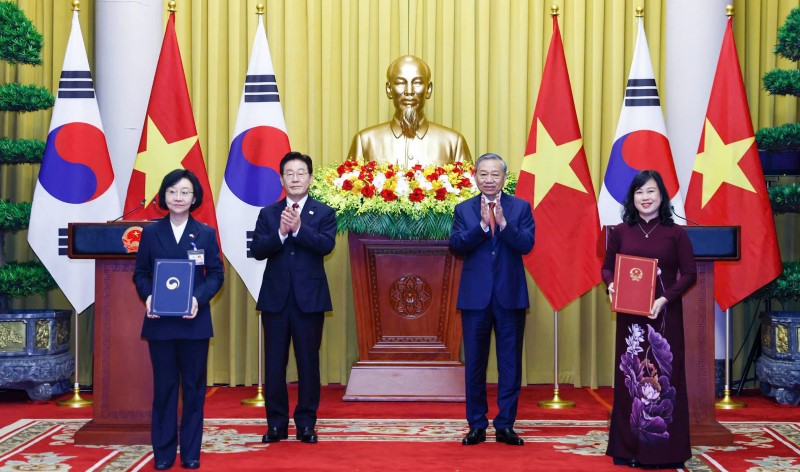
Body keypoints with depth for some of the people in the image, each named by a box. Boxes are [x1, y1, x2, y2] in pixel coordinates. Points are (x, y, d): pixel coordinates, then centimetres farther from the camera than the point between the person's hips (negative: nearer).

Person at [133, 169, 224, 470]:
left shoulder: (206, 233, 4)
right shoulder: (151, 233, 5)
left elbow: (216, 274, 1)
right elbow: (140, 274, 5)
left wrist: (199, 298, -16)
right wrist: (148, 296, -15)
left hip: (194, 321, 0)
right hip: (160, 322, 0)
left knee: (193, 386, 5)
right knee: (164, 386, 6)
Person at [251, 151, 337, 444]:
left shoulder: (324, 213, 3)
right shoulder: (268, 214, 8)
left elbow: (326, 245, -13)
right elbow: (257, 250, -5)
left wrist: (299, 228, -24)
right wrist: (281, 232, -20)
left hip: (309, 298, -2)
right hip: (275, 298, 2)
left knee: (308, 362, 4)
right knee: (274, 363, 5)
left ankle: (306, 424, 13)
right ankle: (276, 424, 14)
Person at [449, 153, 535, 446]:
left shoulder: (521, 208, 3)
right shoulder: (463, 210, 5)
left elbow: (526, 245, -10)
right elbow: (456, 245, -9)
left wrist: (503, 223, -22)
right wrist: (482, 224, -20)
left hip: (510, 297, 0)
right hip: (475, 297, 1)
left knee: (510, 362, 4)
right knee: (474, 362, 7)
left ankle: (505, 425, 14)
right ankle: (477, 425, 17)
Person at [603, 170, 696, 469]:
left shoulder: (676, 233, 0)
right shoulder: (621, 232, 5)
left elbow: (689, 274, -3)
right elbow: (607, 267, 10)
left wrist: (665, 299, -16)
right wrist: (610, 285, -12)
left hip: (665, 315, -2)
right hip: (630, 315, 2)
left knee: (664, 377, 2)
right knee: (630, 378, 5)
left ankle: (665, 449, 9)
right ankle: (630, 447, 12)